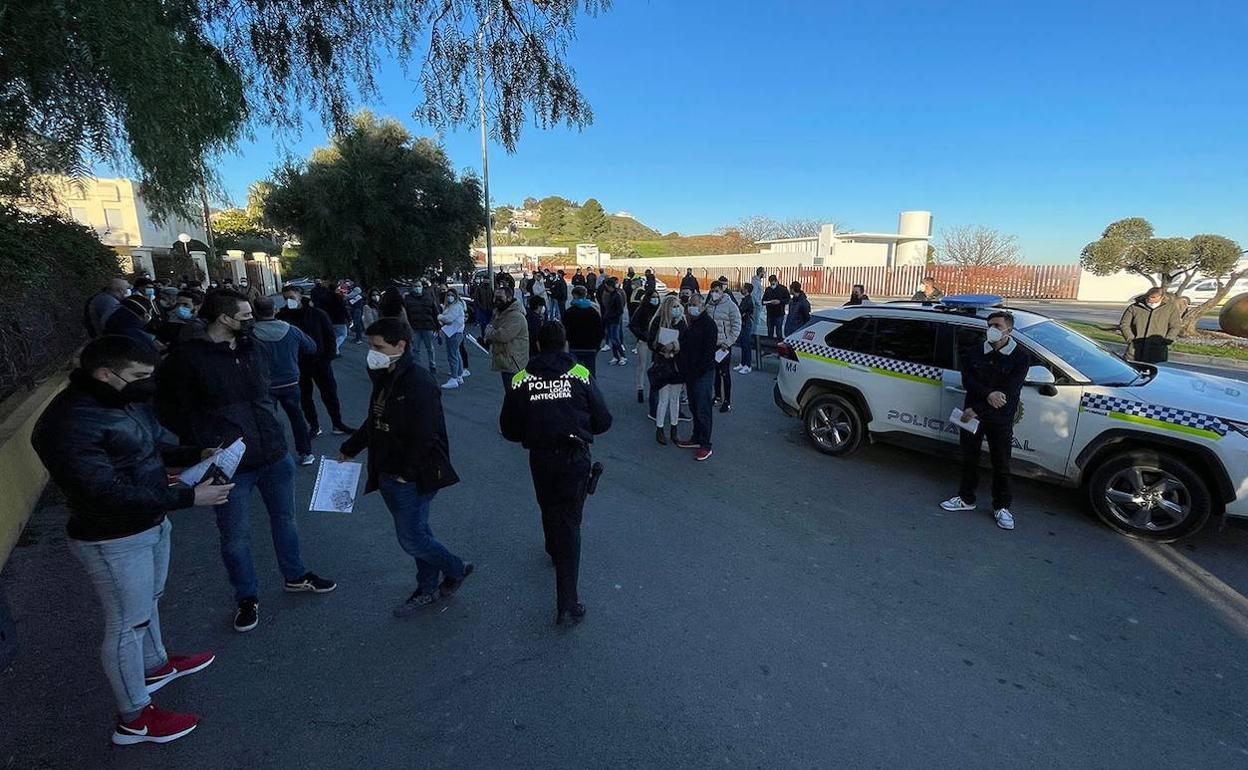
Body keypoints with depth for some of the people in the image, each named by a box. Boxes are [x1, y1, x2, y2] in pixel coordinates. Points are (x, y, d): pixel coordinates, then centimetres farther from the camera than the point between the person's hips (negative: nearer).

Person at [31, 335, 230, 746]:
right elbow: (107, 494, -30)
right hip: (113, 541, -8)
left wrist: (196, 454, -5)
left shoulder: (126, 400, -2)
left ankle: (156, 666, 51)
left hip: (151, 524, 9)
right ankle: (133, 719, 26)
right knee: (127, 624, 7)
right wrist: (188, 497, -31)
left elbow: (152, 446, 13)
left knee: (149, 602, 27)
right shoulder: (70, 424, -28)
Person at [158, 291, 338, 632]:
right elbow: (174, 412, -8)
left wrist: (272, 435, 15)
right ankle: (247, 597, 30)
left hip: (274, 456, 6)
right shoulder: (187, 358, -11)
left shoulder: (249, 349, 7)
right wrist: (205, 450, -14)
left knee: (284, 520, 19)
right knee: (235, 536, 9)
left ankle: (296, 575, 39)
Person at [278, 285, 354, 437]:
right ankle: (314, 426, 24)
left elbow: (330, 336, -1)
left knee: (330, 394, 6)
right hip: (298, 366, 1)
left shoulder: (318, 314, -4)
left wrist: (328, 358, -7)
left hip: (320, 362, -1)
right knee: (305, 397, 11)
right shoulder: (282, 316, -4)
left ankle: (337, 424, 19)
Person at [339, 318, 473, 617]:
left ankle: (457, 569, 21)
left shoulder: (419, 382, -22)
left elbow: (424, 435, -24)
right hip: (388, 475, 9)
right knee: (416, 531, 18)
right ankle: (428, 589, 33)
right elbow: (374, 422, 22)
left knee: (411, 538, -3)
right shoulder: (383, 378, 9)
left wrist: (407, 474, -20)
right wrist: (349, 449, 25)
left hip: (414, 478, -9)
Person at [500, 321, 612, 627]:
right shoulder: (580, 375, -6)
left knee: (549, 510, 26)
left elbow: (509, 429, 1)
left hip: (540, 459, 2)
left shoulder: (521, 380, -3)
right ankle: (567, 604, 2)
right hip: (576, 457, -1)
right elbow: (603, 421, -3)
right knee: (569, 521, 4)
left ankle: (556, 552, 54)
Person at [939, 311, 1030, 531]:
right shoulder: (973, 353, 2)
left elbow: (1008, 393, -17)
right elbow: (967, 381, -9)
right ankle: (966, 498, 28)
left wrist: (977, 410, -20)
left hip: (1000, 419, -3)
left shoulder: (1020, 358, -9)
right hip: (972, 414, 3)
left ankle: (1002, 507, 23)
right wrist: (988, 394, -27)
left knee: (1001, 464, 7)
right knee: (969, 458, 13)